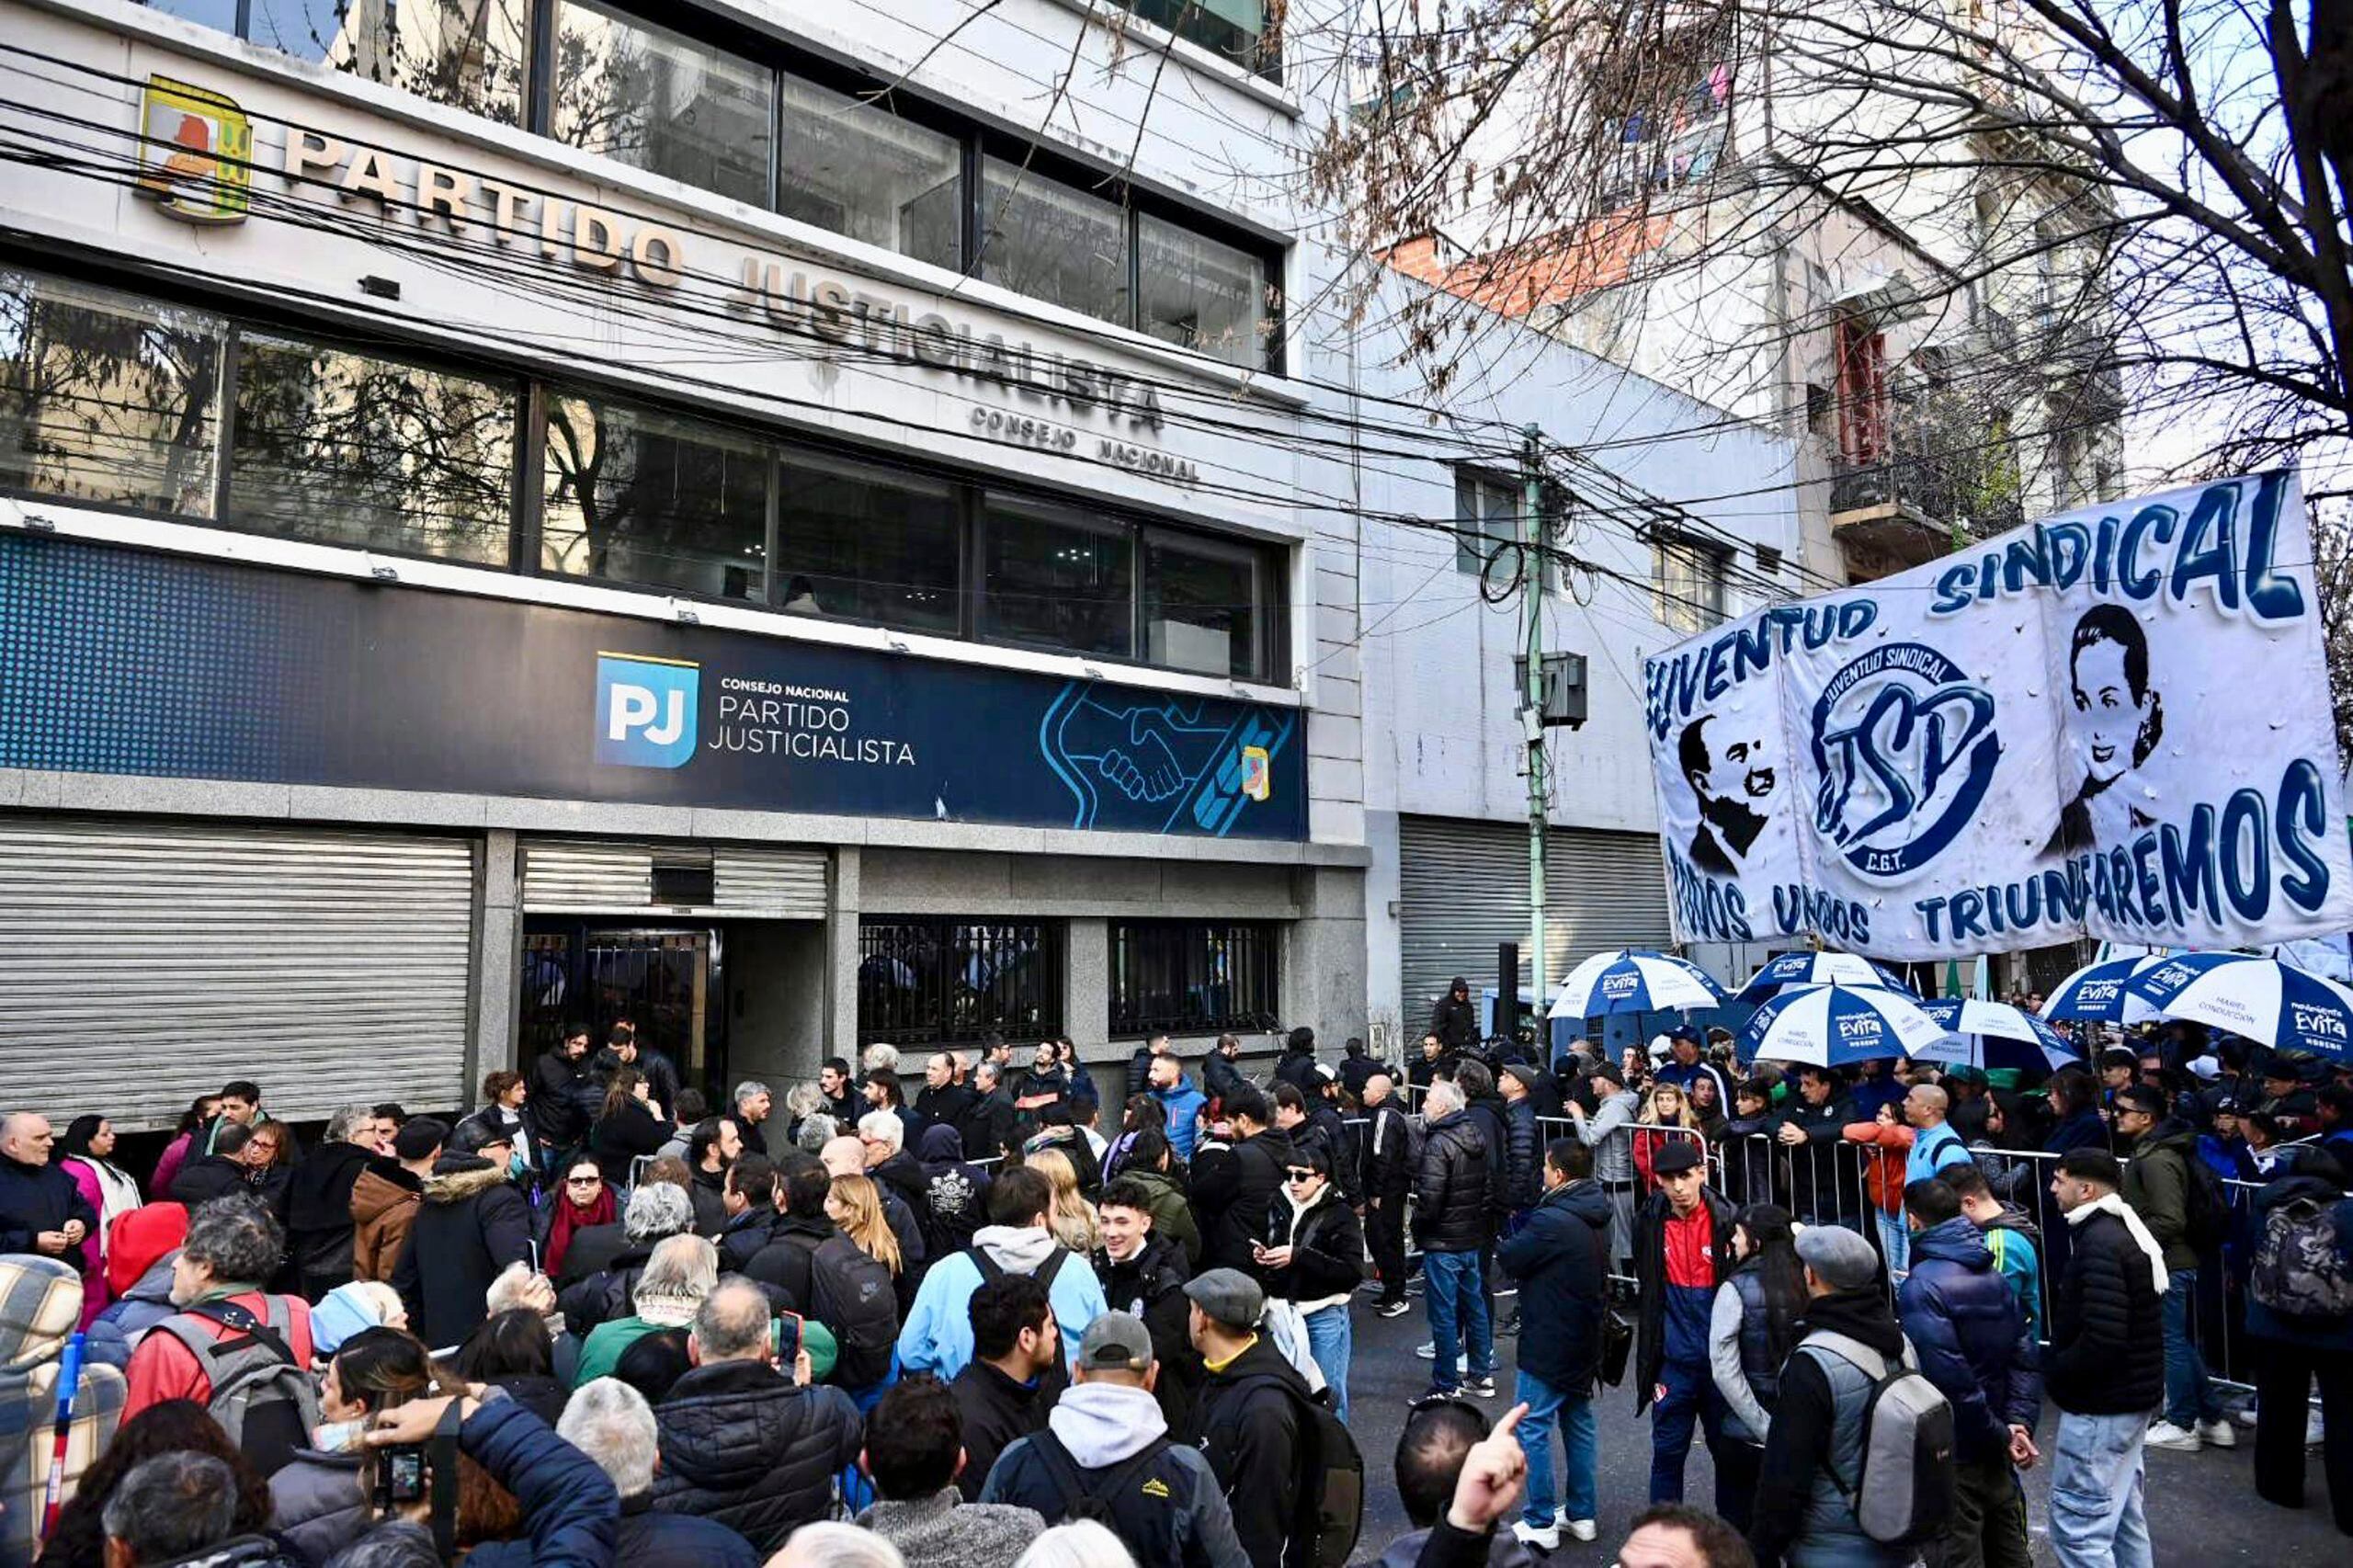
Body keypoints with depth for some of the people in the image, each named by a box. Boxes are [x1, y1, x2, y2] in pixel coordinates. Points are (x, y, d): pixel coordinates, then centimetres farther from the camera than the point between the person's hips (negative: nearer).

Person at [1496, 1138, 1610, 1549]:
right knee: (1579, 1421, 19)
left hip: (1549, 1342, -9)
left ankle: (1540, 1524, 9)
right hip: (1586, 1338, 9)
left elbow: (1509, 1259, -17)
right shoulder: (1597, 1215, 2)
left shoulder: (1551, 1221, -26)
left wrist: (1506, 1241, 5)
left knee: (1533, 1427, 2)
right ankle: (1583, 1514, 29)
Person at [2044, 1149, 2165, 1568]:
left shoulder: (2099, 1244, -22)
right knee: (2123, 1515, 21)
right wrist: (2060, 1364, 10)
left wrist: (2052, 1371, -12)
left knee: (2078, 1527, -5)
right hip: (2132, 1396, 10)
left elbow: (2102, 1340, -28)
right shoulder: (2128, 1231, 9)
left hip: (2100, 1406, -10)